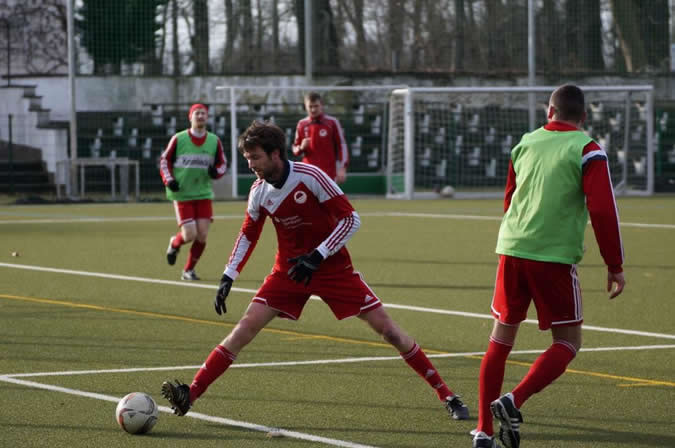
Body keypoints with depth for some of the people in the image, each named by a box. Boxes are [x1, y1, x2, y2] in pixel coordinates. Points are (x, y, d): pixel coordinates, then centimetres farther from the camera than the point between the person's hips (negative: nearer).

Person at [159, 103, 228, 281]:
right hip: (181, 194, -3)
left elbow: (222, 163, 12)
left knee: (202, 235, -6)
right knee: (190, 235, -11)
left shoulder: (214, 141, 3)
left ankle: (188, 270, 14)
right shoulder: (178, 139, -4)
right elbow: (164, 160, 5)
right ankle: (174, 244, 26)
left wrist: (216, 172, -11)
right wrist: (168, 180, -9)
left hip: (204, 194, 3)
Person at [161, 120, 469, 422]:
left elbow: (350, 219, -17)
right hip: (289, 269, 4)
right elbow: (248, 235, 12)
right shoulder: (259, 192, -5)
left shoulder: (310, 177, -20)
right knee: (246, 326, -12)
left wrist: (317, 256, -23)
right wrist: (228, 278, 5)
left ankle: (446, 396, 5)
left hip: (333, 267, -4)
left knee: (387, 328, -6)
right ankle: (190, 394, -13)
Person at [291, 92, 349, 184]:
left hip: (328, 173, -3)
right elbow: (295, 148, 15)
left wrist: (342, 168, -7)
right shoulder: (302, 124, 8)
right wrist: (301, 148, -9)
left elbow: (342, 145, 0)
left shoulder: (332, 122, -2)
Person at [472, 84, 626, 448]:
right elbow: (603, 211, -11)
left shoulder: (526, 144, 11)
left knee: (501, 339, 13)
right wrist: (615, 265, -3)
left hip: (511, 250, 5)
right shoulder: (587, 151, -4)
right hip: (555, 256, -5)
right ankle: (514, 401, -15)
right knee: (568, 342, 6)